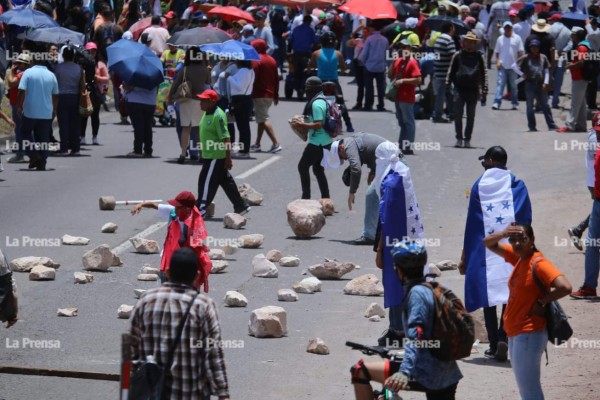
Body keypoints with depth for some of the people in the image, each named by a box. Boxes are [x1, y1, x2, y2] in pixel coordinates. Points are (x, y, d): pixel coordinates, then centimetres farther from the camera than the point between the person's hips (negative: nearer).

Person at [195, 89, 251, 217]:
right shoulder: (207, 114, 10)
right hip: (209, 155, 10)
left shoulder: (218, 116, -20)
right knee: (226, 181, 15)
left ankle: (201, 209, 1)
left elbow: (226, 138, -21)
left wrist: (228, 158, -22)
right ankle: (241, 206, 23)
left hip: (216, 157, -10)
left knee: (206, 181, -5)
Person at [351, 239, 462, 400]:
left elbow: (416, 336, -25)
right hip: (447, 375, 9)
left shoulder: (417, 293, -12)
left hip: (425, 375, -9)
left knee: (359, 370, -4)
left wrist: (405, 371, -36)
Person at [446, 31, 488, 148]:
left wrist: (484, 89, 3)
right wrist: (447, 85, -1)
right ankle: (459, 138, 4)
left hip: (473, 90, 1)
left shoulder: (478, 56, 8)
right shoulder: (458, 55, 4)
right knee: (458, 115, -3)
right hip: (460, 89, -1)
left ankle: (467, 139, 12)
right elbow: (451, 71, 6)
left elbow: (484, 73, 10)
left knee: (471, 116, 6)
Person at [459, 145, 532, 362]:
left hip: (485, 251, 0)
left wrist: (465, 256, 7)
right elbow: (526, 220, 1)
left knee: (488, 296, 8)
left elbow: (471, 222, 1)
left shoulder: (479, 186, 0)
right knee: (510, 296, 2)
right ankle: (503, 337, -16)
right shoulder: (518, 186, 2)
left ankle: (494, 343, 8)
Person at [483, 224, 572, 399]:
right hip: (515, 334, 9)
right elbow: (488, 243, 15)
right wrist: (502, 234, -7)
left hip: (529, 335, -9)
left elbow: (565, 287, -31)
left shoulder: (539, 263, -17)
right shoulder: (518, 257, 7)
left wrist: (541, 302, -16)